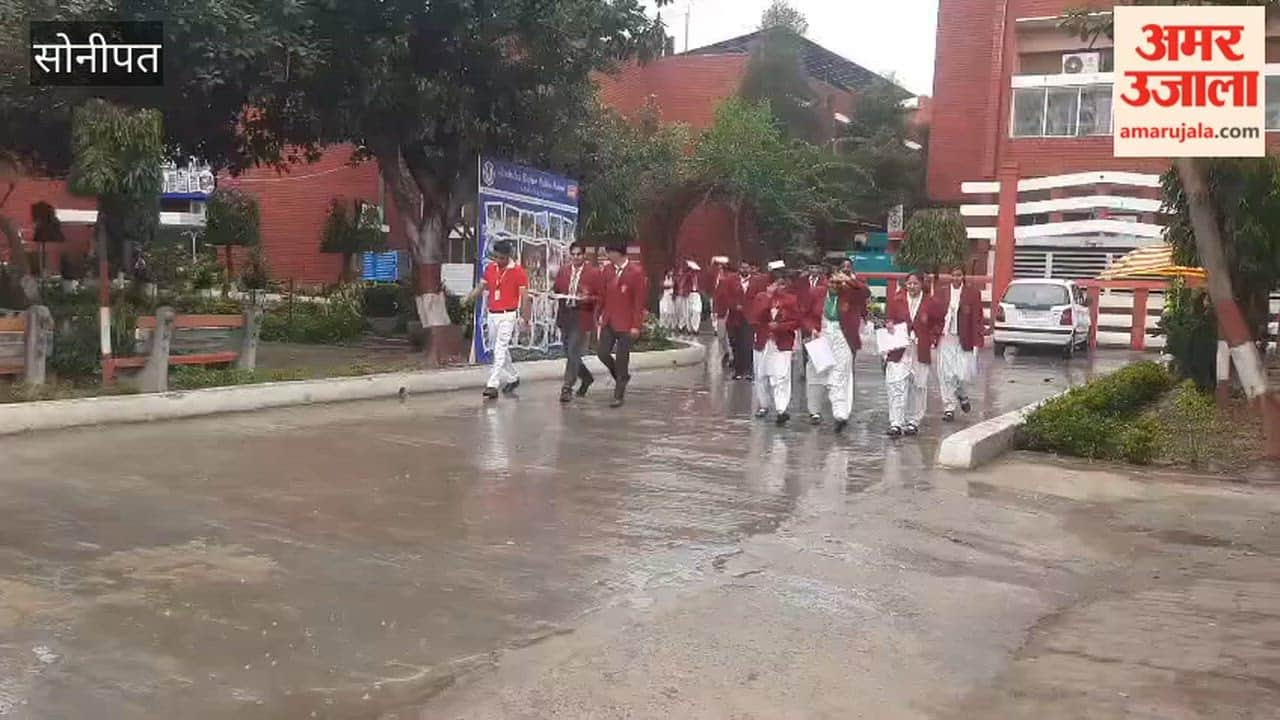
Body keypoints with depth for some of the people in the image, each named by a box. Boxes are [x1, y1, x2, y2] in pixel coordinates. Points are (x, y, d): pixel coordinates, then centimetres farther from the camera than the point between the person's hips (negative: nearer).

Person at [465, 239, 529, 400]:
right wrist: (469, 297, -11)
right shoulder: (490, 268, 7)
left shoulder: (518, 271, -8)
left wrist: (525, 320, -10)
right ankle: (512, 378, 32)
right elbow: (480, 287, 9)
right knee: (499, 350, 15)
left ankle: (493, 385, -14)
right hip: (492, 314, 6)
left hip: (508, 316, -6)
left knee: (500, 350, -12)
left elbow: (524, 296, -7)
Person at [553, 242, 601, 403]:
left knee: (573, 353, -10)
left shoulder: (594, 273, -4)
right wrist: (554, 294, -6)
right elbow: (555, 290, 17)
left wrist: (587, 298, -22)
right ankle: (586, 377, 36)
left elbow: (600, 297, -4)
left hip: (582, 317, -5)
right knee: (570, 353, 13)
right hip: (565, 317, 5)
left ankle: (567, 388, -3)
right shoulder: (563, 271, 10)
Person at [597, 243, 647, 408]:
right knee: (602, 352, -1)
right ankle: (622, 376, 26)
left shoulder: (636, 272, -9)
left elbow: (639, 300, -10)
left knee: (621, 359, 0)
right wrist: (601, 315, 4)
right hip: (608, 322, 5)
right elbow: (603, 295, 13)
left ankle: (618, 396, 11)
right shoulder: (607, 271, 7)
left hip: (625, 324, -5)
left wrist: (636, 326, -12)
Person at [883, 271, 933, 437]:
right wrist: (889, 324, -9)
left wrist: (931, 339, -1)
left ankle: (913, 422, 21)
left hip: (920, 351, 1)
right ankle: (896, 423, -7)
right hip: (899, 349, -1)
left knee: (917, 387, 8)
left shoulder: (930, 303, 2)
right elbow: (888, 319, 12)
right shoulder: (896, 300, 2)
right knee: (896, 386, -9)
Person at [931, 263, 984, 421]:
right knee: (945, 375, 1)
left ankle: (963, 396, 28)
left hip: (964, 340, -2)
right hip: (945, 338, 2)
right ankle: (949, 408, 13)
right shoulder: (941, 292, 5)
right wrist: (935, 333, -6)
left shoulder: (973, 293, 0)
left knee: (962, 374, -5)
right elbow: (934, 314, 7)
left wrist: (976, 342, -6)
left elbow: (977, 319, -1)